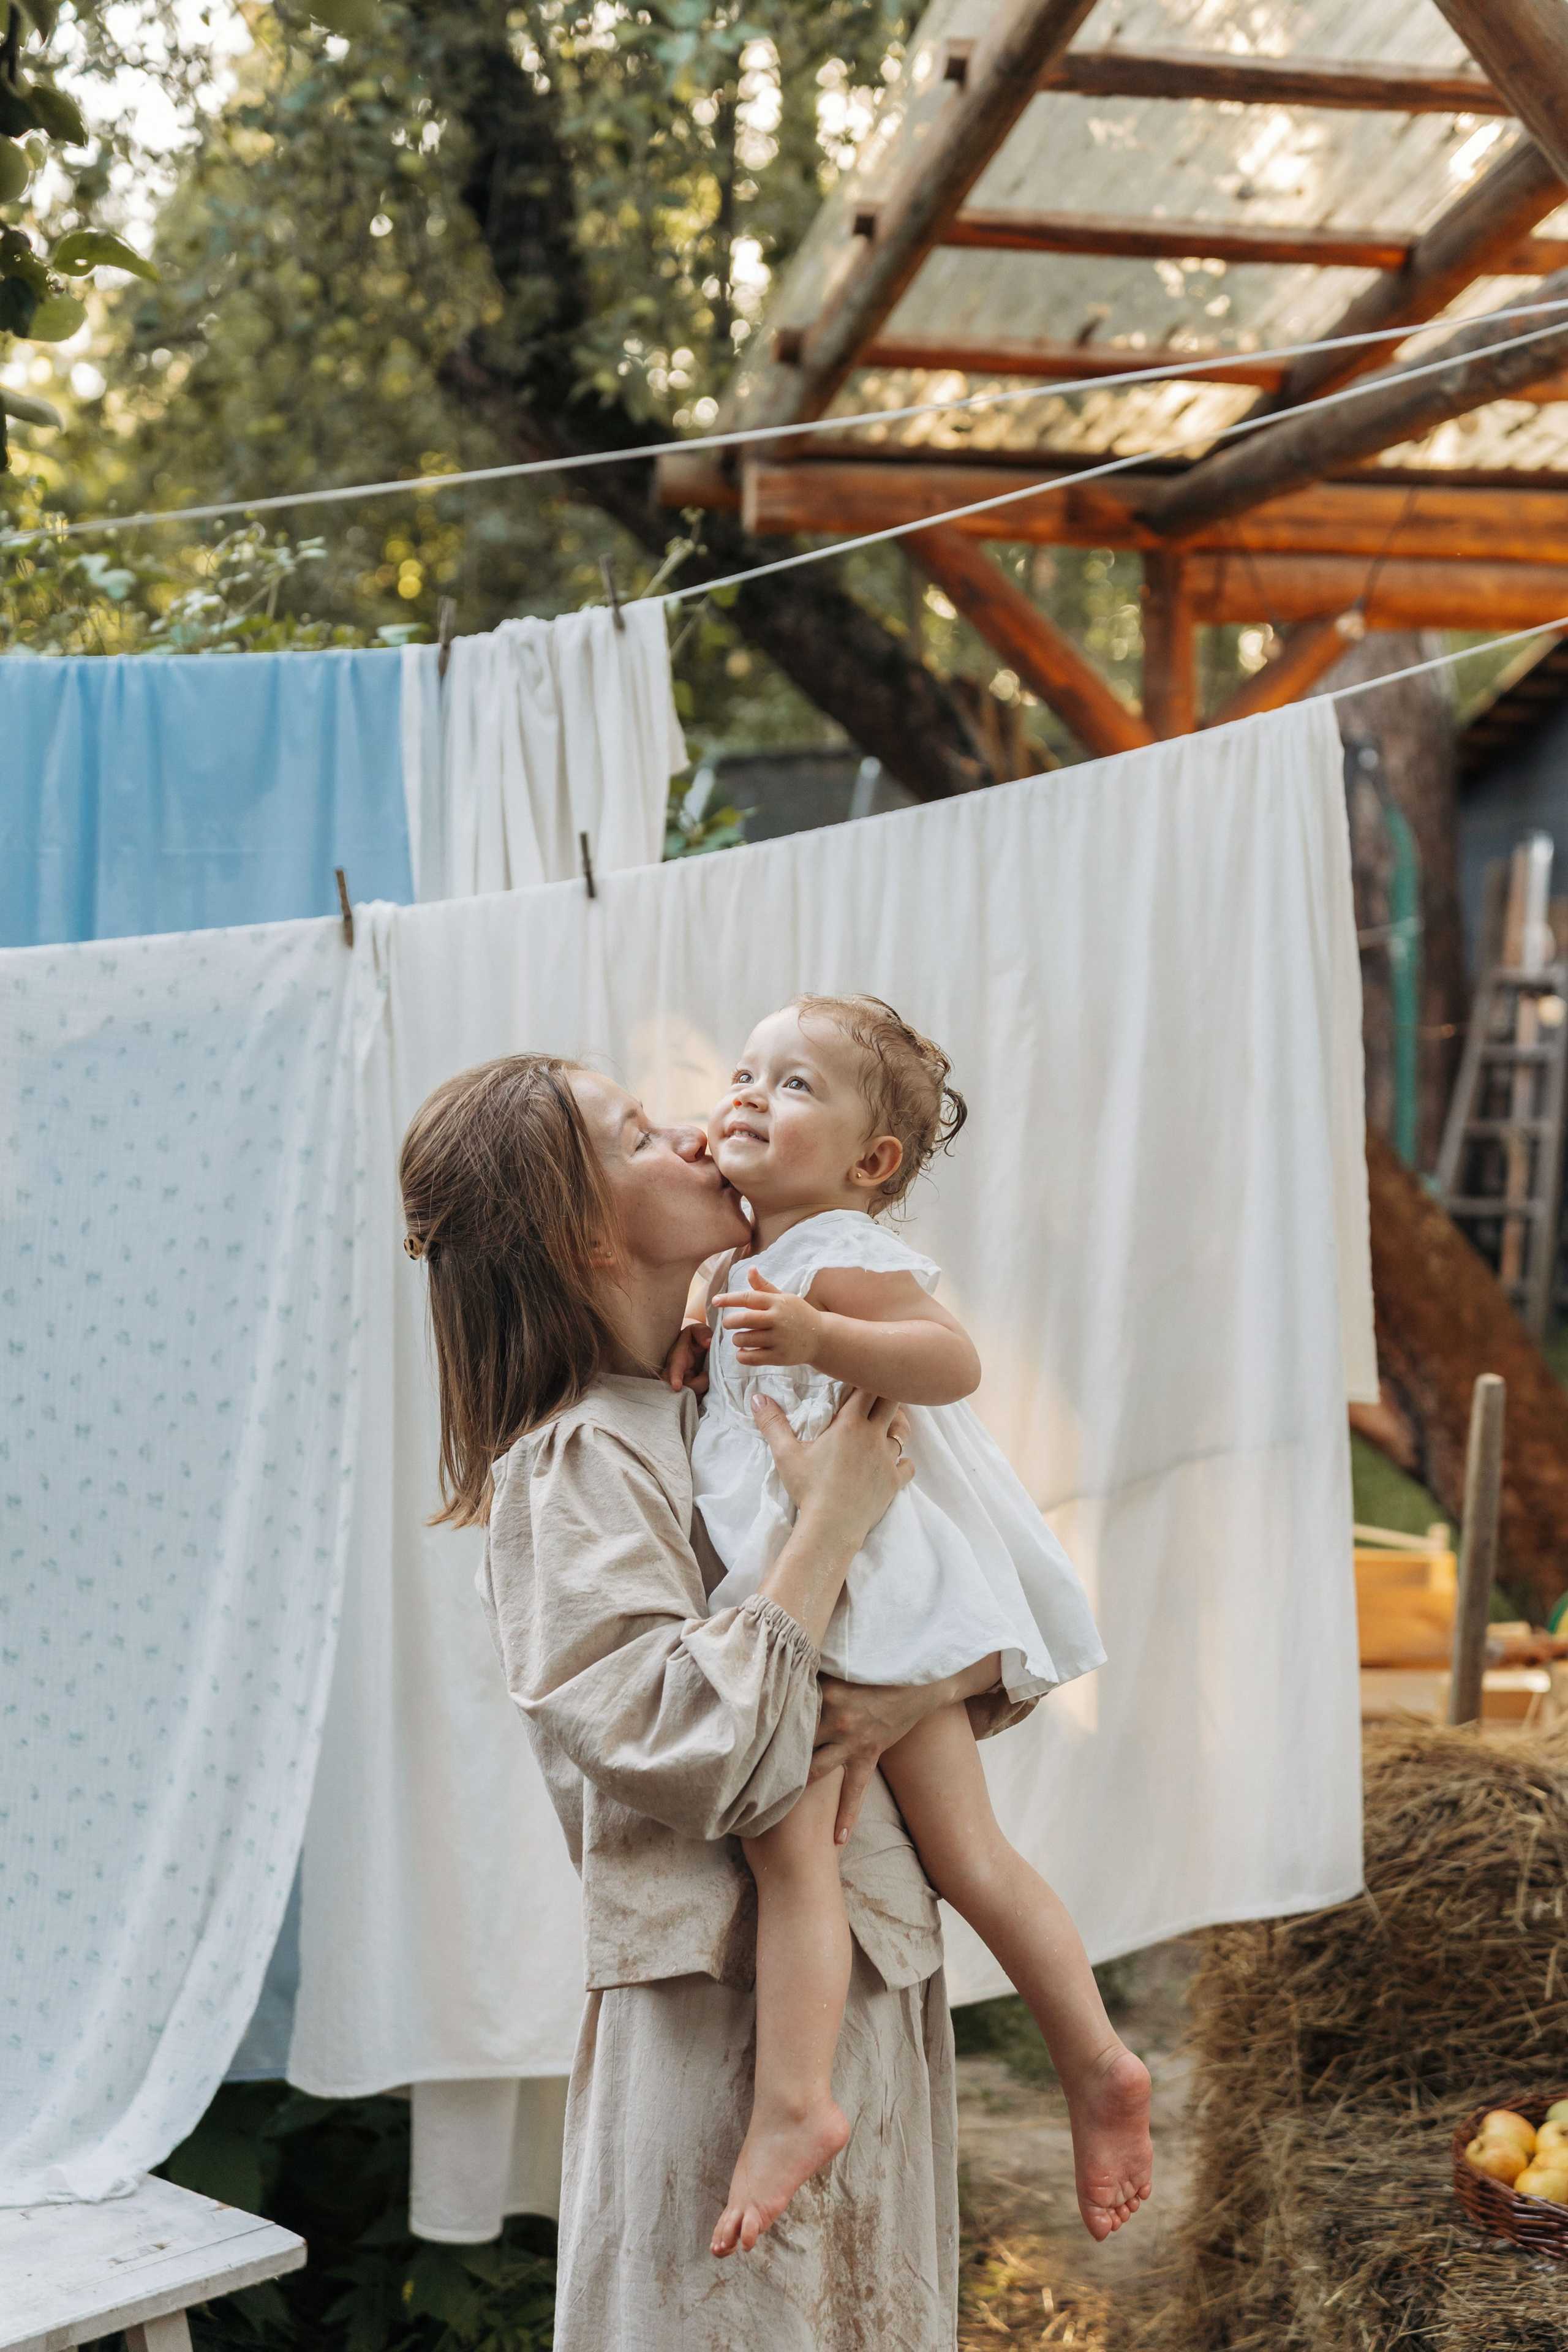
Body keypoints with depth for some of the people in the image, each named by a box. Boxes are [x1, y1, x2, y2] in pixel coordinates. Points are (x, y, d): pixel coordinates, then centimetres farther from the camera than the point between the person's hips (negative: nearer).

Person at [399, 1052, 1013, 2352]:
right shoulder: (573, 1467, -14)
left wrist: (917, 1694, -14)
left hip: (882, 1981, 7)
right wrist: (831, 1521, -20)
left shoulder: (756, 1405, 7)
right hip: (727, 2012, -7)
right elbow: (695, 1749, -27)